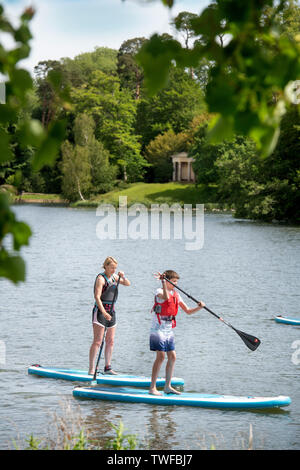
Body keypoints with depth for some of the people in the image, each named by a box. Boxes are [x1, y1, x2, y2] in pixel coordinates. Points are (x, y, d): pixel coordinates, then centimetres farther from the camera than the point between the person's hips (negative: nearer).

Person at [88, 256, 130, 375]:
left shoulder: (113, 276, 11)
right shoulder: (101, 278, -12)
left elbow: (128, 284, 19)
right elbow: (97, 297, -21)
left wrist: (123, 277, -3)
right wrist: (104, 312, -30)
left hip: (111, 311, 8)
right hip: (100, 311, -8)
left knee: (110, 341, 9)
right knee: (97, 341, -11)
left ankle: (108, 368, 16)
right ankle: (91, 369, -11)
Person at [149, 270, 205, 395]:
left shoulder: (176, 295, 11)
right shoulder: (159, 291, -10)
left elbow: (187, 311, 12)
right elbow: (166, 297, -35)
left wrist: (199, 307, -5)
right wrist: (163, 282, -36)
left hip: (168, 330, 8)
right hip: (158, 328, -8)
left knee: (172, 357, 6)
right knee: (160, 357, -12)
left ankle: (167, 386, 15)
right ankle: (152, 388, -9)